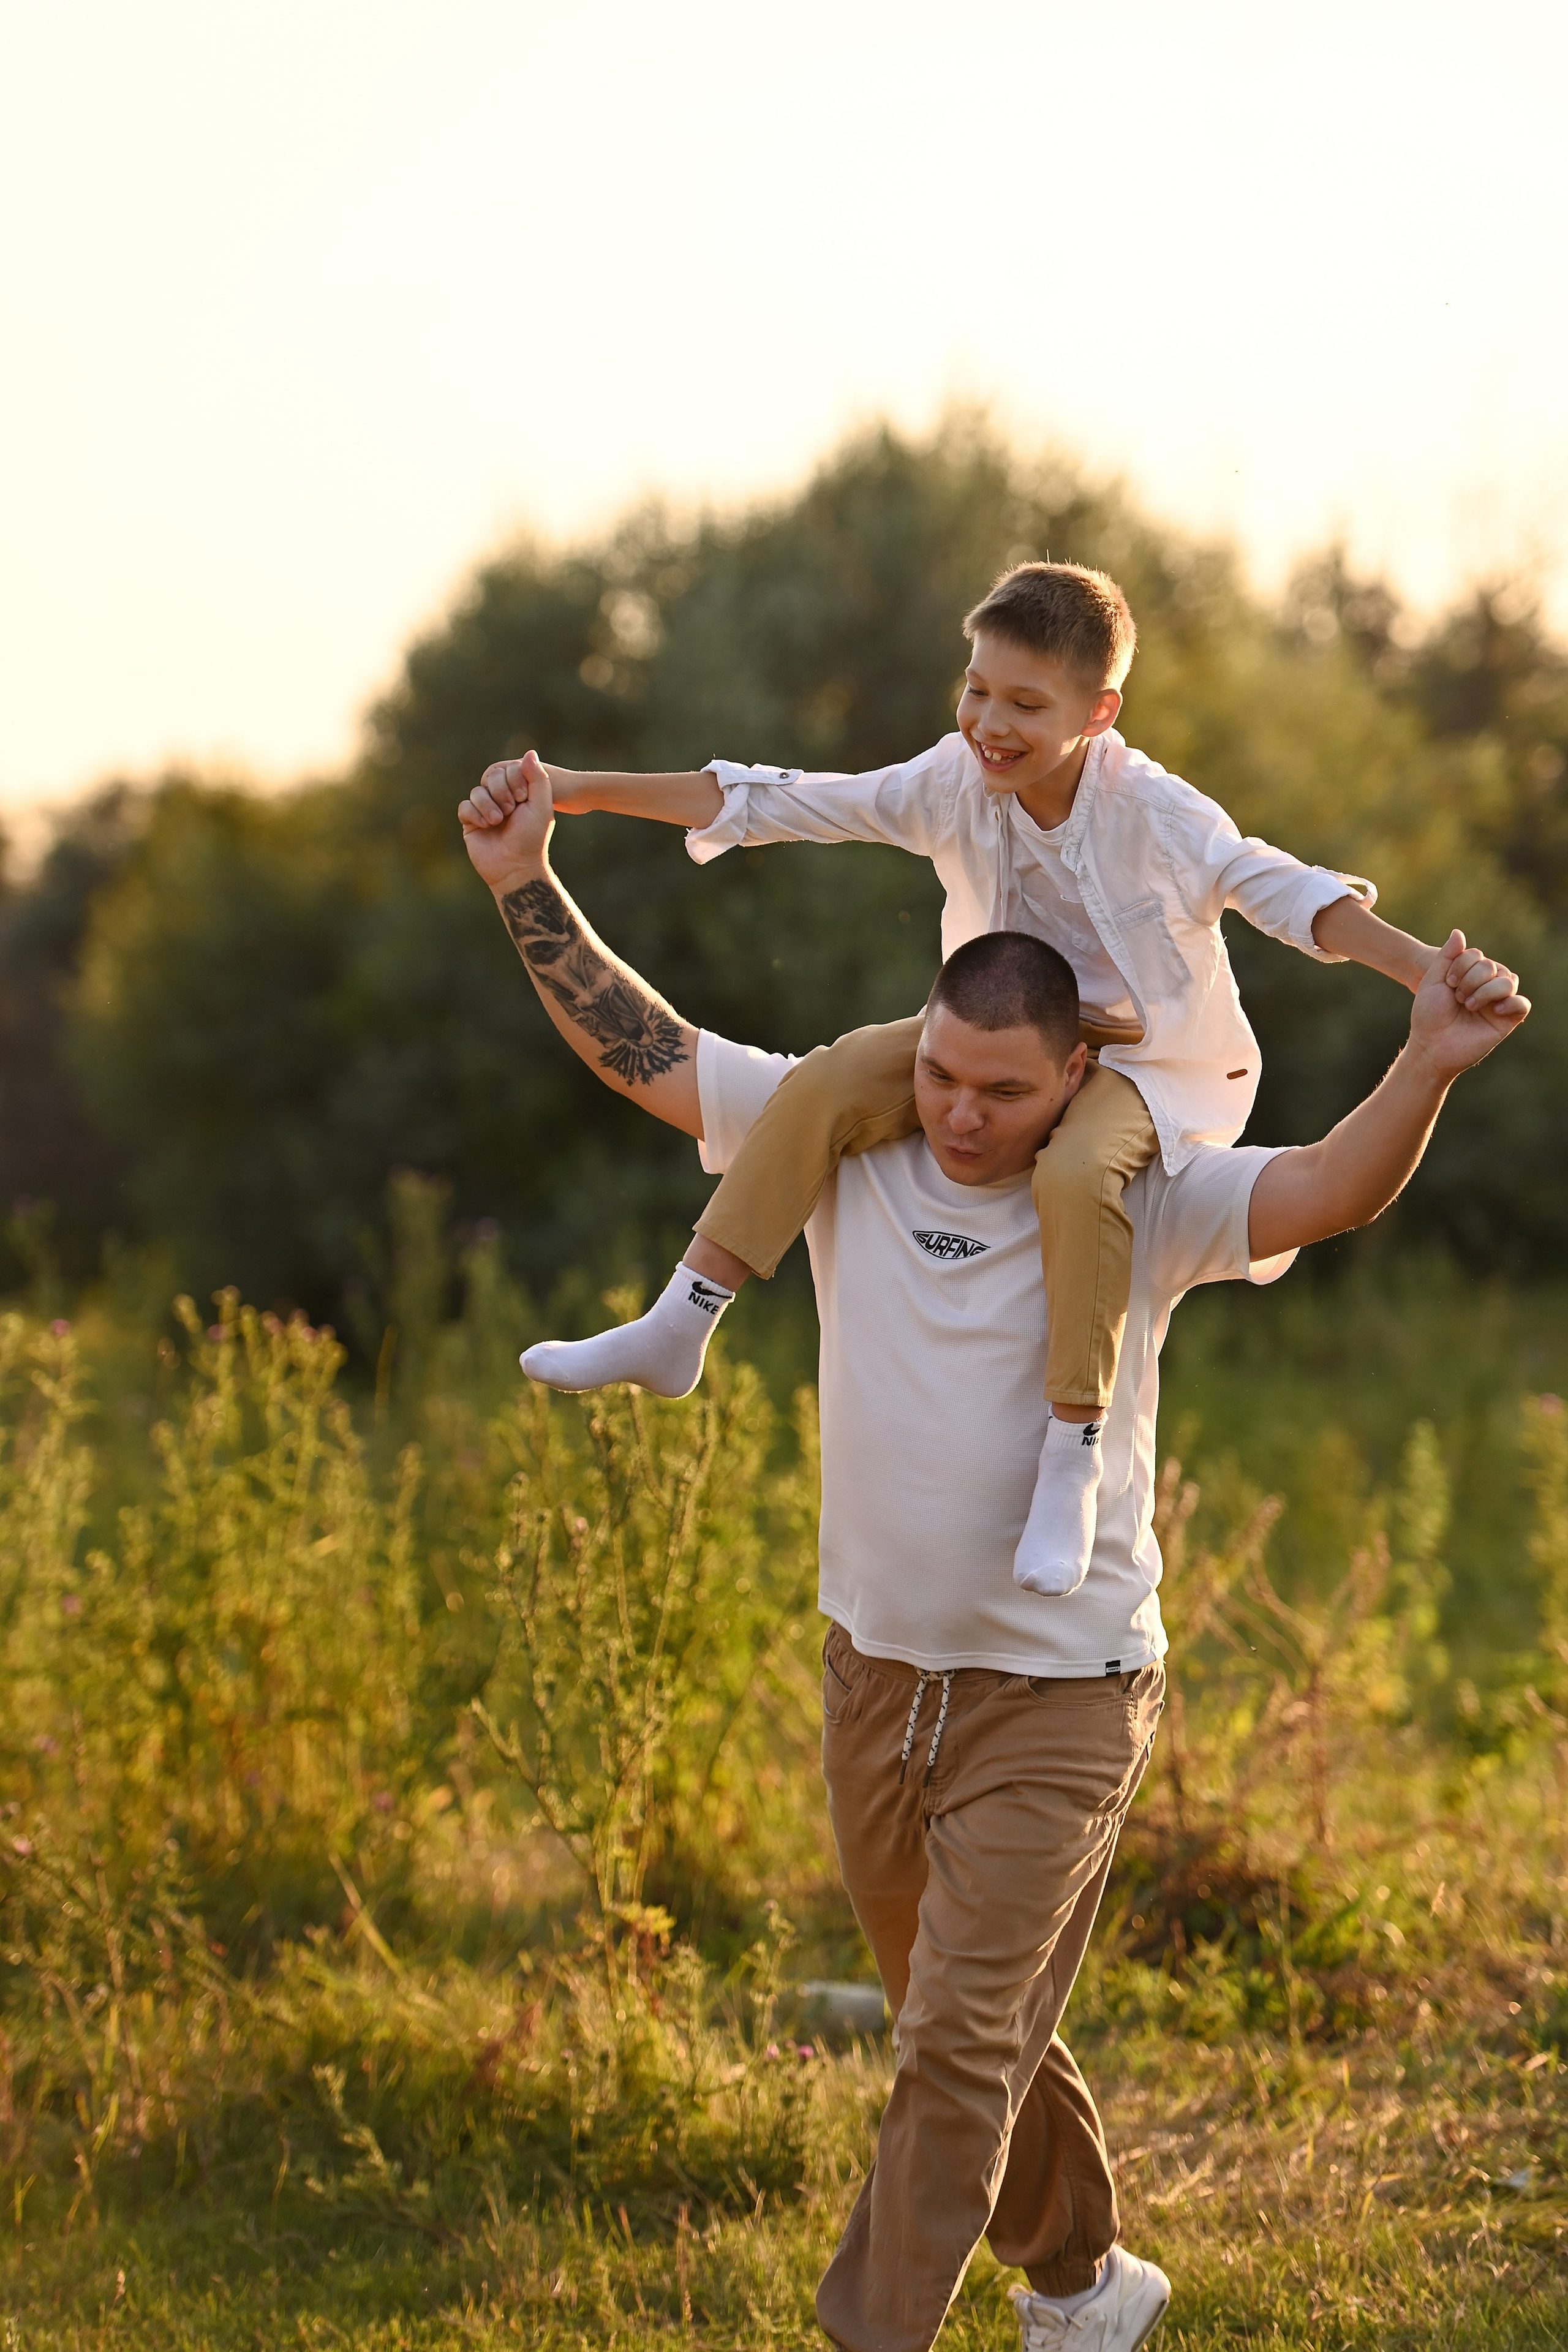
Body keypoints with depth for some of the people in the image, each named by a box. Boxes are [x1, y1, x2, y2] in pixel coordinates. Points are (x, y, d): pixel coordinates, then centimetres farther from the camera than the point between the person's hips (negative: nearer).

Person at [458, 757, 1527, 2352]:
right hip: (876, 1673, 5)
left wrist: (1426, 1075, -42)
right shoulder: (845, 1139, -1)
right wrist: (528, 888, -5)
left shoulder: (1135, 1205, -10)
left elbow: (1327, 1192, -25)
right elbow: (642, 1050, 2)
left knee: (961, 2040, -10)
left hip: (1060, 1697, -5)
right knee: (969, 2032, 19)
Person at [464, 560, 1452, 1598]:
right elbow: (774, 804, -9)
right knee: (829, 1085, -18)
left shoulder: (1157, 816, -23)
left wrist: (1434, 973, -44)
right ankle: (676, 1334, -11)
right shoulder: (953, 786, -12)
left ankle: (1071, 1462, -28)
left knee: (1076, 1172, -38)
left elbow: (1283, 890, -29)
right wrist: (579, 791, -11)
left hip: (1148, 1058, -5)